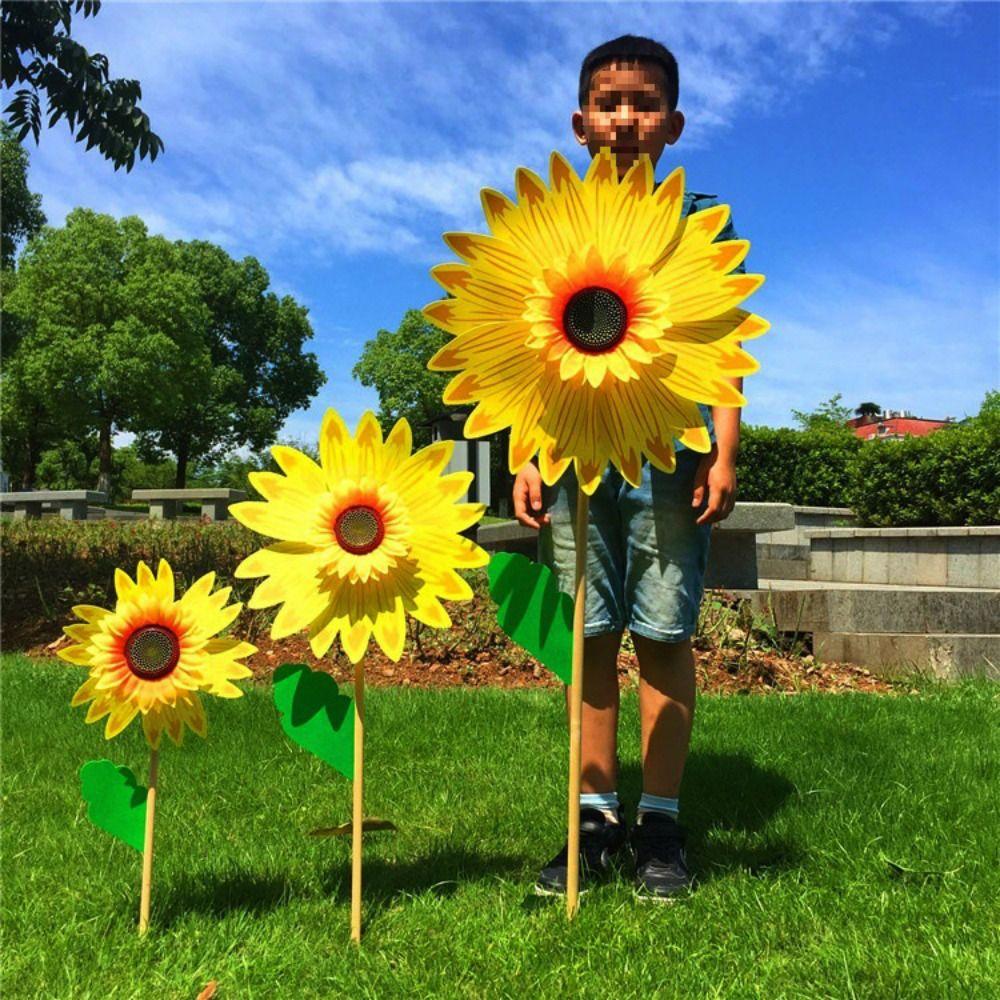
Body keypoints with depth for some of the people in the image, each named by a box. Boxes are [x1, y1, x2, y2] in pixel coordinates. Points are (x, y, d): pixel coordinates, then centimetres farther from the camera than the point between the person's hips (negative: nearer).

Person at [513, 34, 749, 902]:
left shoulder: (702, 221, 12)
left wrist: (724, 455, -5)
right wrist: (527, 459, 4)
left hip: (670, 461, -1)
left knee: (664, 635, 0)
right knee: (588, 640, 3)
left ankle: (660, 823, 12)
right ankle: (598, 816, 14)